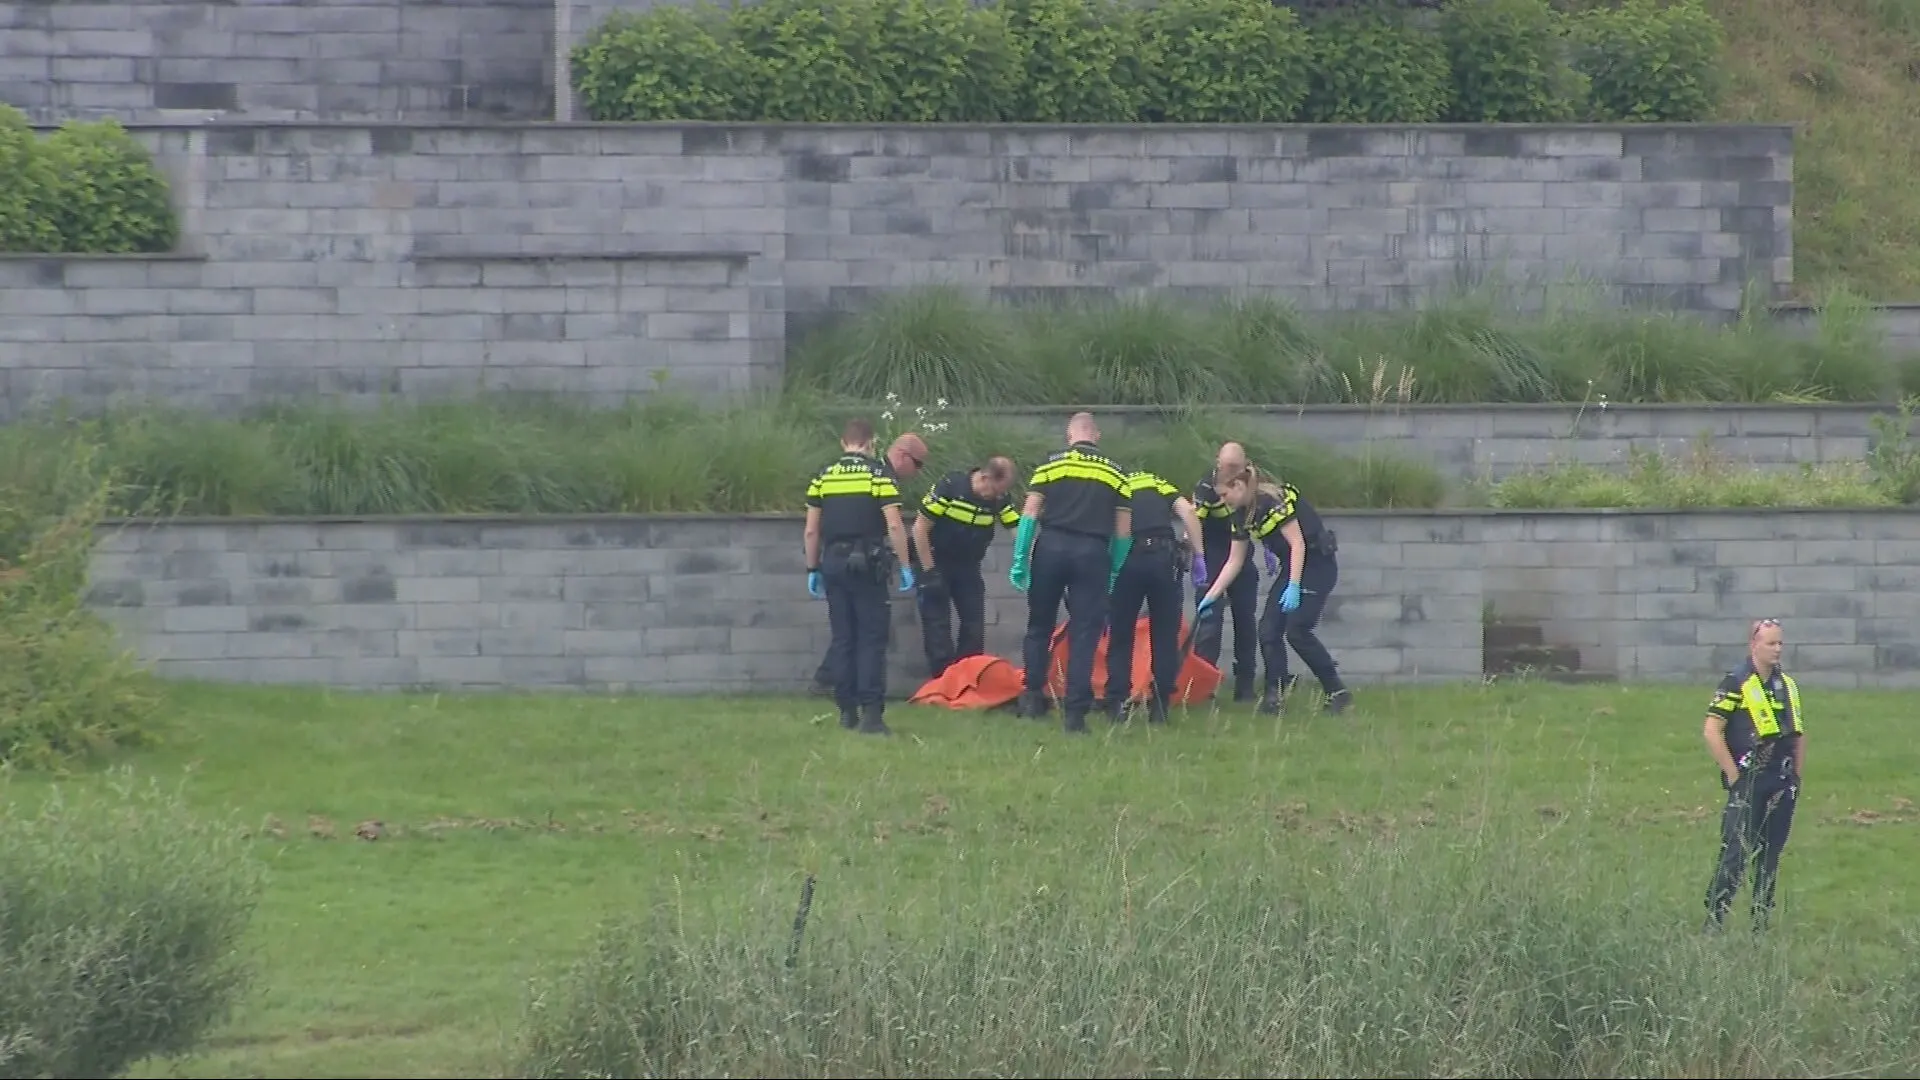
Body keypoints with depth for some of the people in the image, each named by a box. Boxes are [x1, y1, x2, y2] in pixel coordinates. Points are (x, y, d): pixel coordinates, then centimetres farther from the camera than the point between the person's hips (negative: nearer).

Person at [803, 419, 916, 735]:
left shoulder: (823, 477, 8)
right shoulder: (879, 474, -3)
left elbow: (811, 530, 8)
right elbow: (894, 525, -10)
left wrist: (813, 570, 17)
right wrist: (905, 567, -4)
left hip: (833, 563, 4)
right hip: (868, 564, -4)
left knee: (842, 638, 10)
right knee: (872, 638, -3)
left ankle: (847, 710, 12)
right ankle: (871, 711, -13)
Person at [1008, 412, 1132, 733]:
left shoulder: (1052, 463, 6)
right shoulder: (1115, 472, 11)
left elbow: (1030, 513, -1)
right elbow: (1123, 531, 8)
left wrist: (1020, 559, 1)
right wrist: (1114, 573, 17)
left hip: (1051, 547, 0)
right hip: (1093, 553, 0)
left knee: (1039, 626, 16)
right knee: (1085, 633, 2)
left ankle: (1034, 696, 17)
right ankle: (1076, 712, -2)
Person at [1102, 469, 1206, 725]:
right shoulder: (1159, 486, 24)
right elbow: (1187, 512, 5)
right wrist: (1198, 556, 5)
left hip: (1126, 560, -1)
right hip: (1164, 557, 1)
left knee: (1120, 635, 13)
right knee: (1165, 636, 12)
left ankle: (1117, 704, 7)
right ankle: (1160, 707, 10)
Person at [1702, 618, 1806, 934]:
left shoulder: (1787, 686, 14)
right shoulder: (1736, 683, -7)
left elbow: (1799, 733, 24)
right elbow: (1712, 732, -12)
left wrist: (1796, 775, 13)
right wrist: (1734, 775, -13)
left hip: (1781, 785, 7)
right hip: (1748, 783, -7)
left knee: (1771, 853, 9)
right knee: (1737, 852, -12)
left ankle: (1762, 918, 15)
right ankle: (1714, 917, -11)